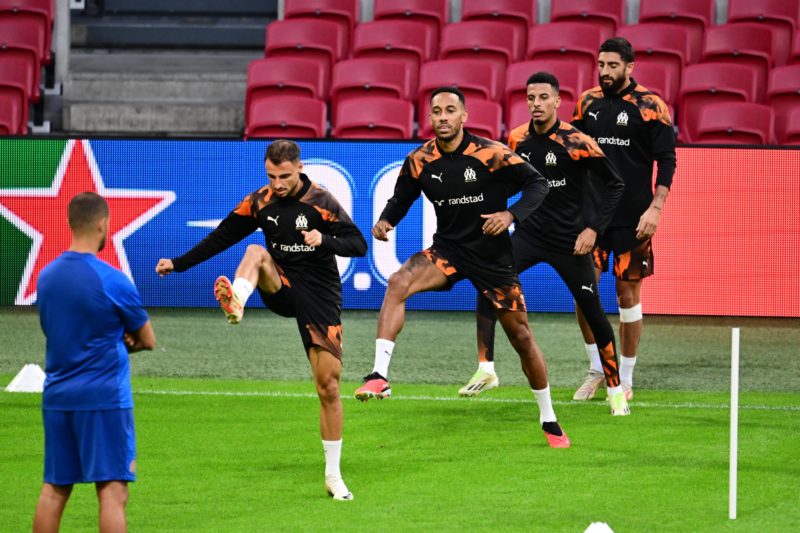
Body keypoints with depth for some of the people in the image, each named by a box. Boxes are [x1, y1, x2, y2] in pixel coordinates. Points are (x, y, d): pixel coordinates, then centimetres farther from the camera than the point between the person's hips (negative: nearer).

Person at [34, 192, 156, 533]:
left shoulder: (46, 276, 6)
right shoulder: (112, 281, -12)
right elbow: (148, 341, 0)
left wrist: (115, 341, 4)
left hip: (57, 397, 6)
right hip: (104, 398, -6)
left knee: (54, 490, 10)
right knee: (112, 491, -6)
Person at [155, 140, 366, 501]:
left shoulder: (321, 201, -11)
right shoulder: (259, 202, 0)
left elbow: (359, 244, -15)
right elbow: (224, 236, 11)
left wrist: (324, 240, -33)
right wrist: (179, 264, 9)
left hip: (319, 295, -3)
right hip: (281, 288, 3)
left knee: (328, 387, -4)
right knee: (256, 252, -28)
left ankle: (333, 475, 7)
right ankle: (236, 304, -59)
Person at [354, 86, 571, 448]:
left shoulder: (491, 154, -15)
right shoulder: (420, 161, -6)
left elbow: (537, 184, -11)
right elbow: (401, 199, 8)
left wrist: (511, 215, -27)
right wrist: (385, 220, -14)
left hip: (492, 254, -2)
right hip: (448, 248, 2)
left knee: (521, 336, 5)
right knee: (397, 283, -28)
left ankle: (549, 421, 24)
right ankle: (379, 375, -33)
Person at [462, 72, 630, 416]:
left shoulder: (576, 142, -16)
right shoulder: (517, 140, -1)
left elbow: (615, 185, -9)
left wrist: (593, 229, -15)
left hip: (570, 240, -4)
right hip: (528, 233, 4)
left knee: (593, 311, 0)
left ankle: (615, 389, 17)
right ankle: (485, 371, -9)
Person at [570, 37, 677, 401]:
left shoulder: (649, 106, -6)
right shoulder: (587, 103, 7)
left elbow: (667, 160, -6)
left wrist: (655, 207, -15)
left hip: (633, 217, -4)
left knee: (628, 294, 2)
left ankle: (625, 380, 12)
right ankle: (596, 369, 13)